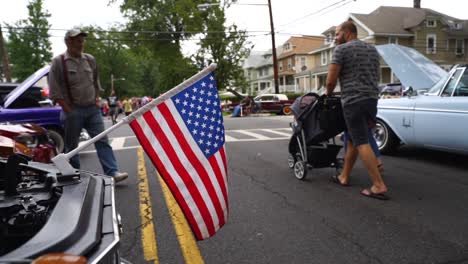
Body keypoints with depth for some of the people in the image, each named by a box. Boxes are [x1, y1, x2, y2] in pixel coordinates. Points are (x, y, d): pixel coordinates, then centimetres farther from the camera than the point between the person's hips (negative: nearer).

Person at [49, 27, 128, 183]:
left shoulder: (90, 60, 10)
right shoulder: (59, 62, -4)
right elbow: (55, 91, -7)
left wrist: (97, 99, 11)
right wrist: (69, 111, -10)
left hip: (93, 109, 4)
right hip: (72, 111, -3)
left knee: (102, 141, -4)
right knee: (72, 146, 7)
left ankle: (112, 172, -6)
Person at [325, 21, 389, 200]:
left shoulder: (341, 49, -4)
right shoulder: (372, 49, 19)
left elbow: (331, 80, -7)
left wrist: (328, 94, 12)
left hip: (353, 100, -8)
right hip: (372, 99, 8)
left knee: (362, 143, -7)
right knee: (352, 139, 16)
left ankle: (379, 186, -8)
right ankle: (344, 177, 26)